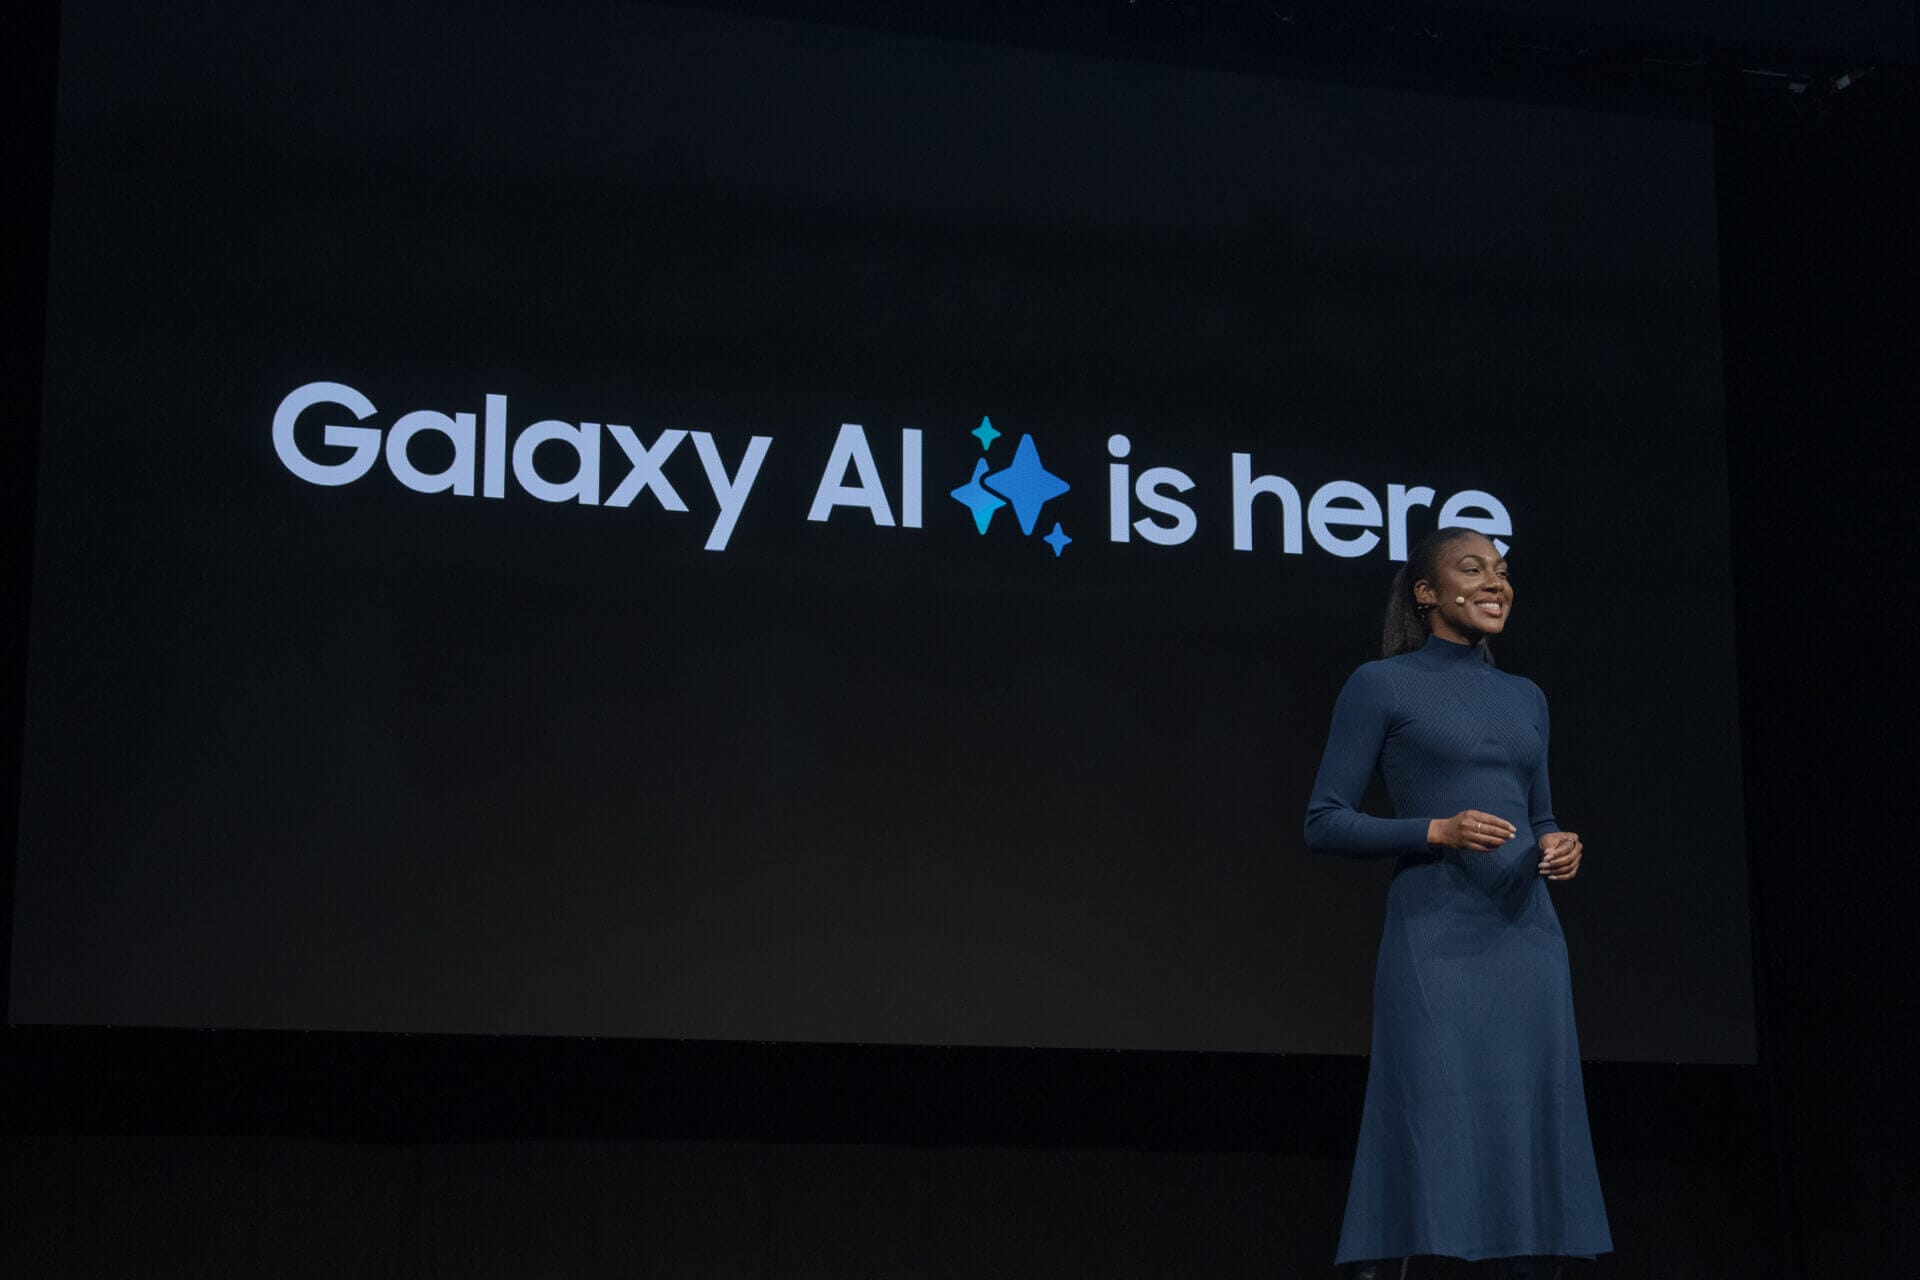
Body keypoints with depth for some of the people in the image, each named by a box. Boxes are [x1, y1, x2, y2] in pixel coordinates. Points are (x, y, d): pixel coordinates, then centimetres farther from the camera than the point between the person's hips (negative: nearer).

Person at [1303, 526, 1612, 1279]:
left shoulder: (1525, 698, 17)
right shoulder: (1381, 686, 0)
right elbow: (1324, 824, -4)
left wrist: (1561, 851, 2)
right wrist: (1436, 832, -16)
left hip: (1528, 940, 6)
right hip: (1435, 940, -6)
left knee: (1532, 1146, 2)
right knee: (1422, 1139, -11)